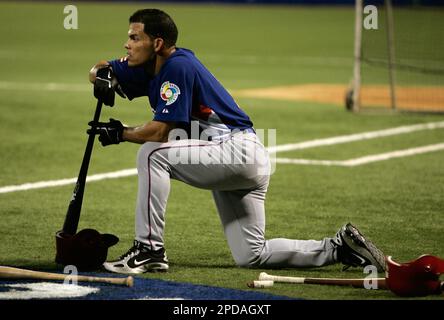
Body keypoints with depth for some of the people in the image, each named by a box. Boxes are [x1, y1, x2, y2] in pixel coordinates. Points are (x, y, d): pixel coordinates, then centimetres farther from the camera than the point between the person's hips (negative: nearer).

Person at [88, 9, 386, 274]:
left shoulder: (177, 66, -17)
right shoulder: (151, 67, 9)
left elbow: (160, 132, -20)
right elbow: (99, 70, 17)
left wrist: (120, 133, -5)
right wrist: (103, 73, -7)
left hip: (238, 151, -10)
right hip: (235, 160, 10)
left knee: (152, 154, -21)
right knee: (251, 256, 7)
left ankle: (149, 249, -19)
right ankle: (340, 248, 13)